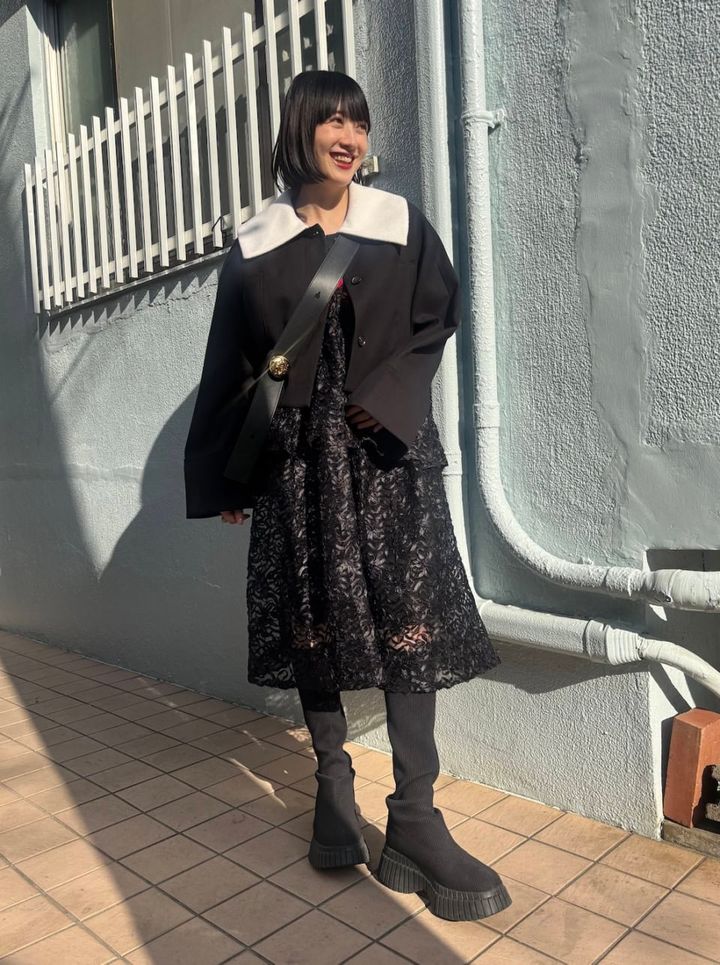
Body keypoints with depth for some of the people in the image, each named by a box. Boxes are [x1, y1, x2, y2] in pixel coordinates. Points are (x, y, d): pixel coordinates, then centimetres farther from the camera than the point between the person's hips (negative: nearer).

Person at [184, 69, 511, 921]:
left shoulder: (400, 224, 7)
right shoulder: (254, 246, 6)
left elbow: (439, 315, 7)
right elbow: (229, 366, 7)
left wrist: (391, 391, -10)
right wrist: (222, 475, 6)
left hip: (387, 449, 0)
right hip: (295, 456, 1)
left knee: (410, 619, -7)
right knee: (311, 619, 5)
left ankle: (415, 820, 2)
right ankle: (333, 781, 24)